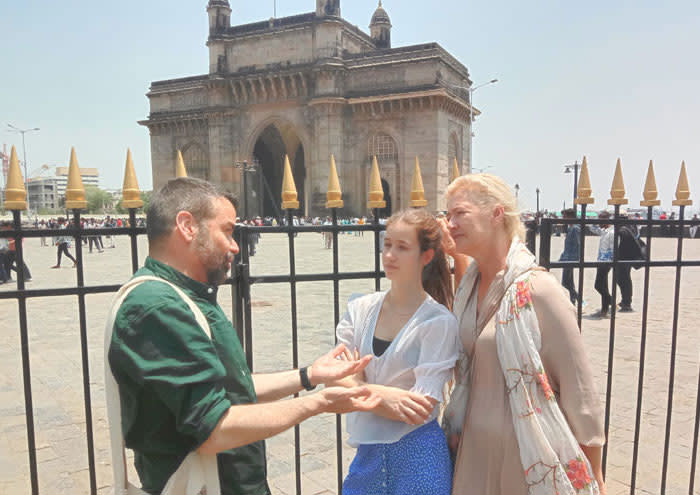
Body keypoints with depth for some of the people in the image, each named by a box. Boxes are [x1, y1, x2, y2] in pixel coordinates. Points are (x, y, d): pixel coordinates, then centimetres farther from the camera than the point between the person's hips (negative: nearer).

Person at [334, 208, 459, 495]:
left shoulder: (439, 322, -13)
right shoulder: (360, 309, 0)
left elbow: (421, 409, -17)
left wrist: (360, 388, -14)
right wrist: (384, 395, -20)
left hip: (416, 453, -4)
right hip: (368, 450, 4)